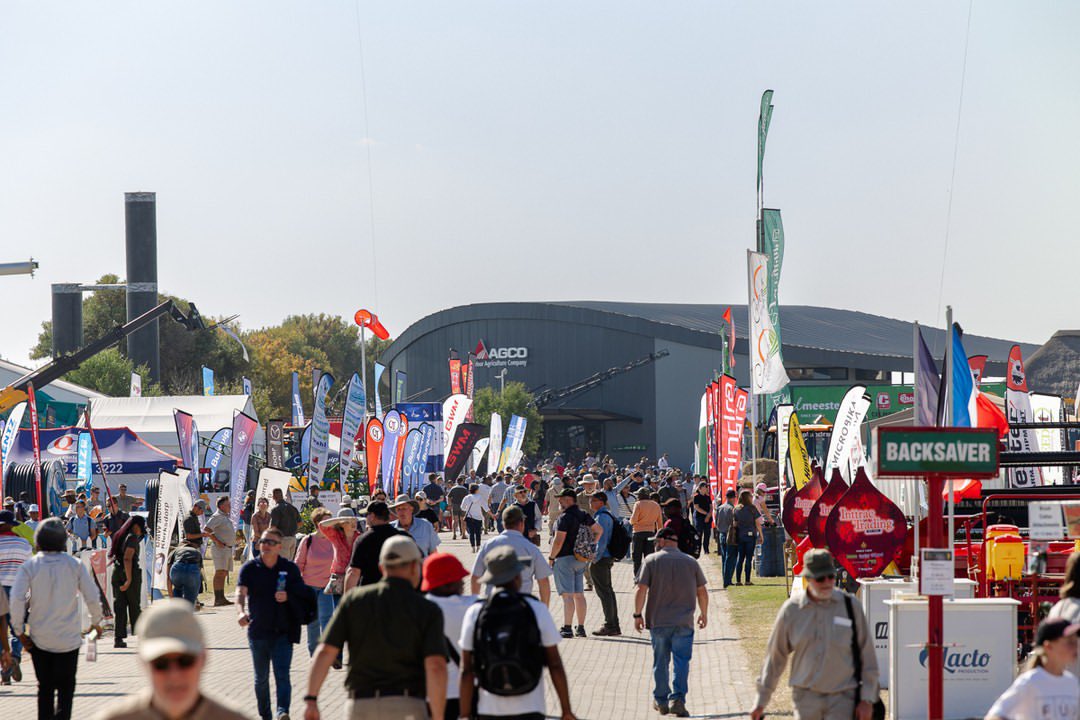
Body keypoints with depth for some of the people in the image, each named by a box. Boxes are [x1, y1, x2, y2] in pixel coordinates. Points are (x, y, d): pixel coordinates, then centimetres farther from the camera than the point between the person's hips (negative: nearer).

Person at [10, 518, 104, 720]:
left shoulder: (29, 566, -7)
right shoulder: (75, 565, -6)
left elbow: (17, 599, -16)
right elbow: (92, 597, -5)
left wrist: (19, 630, -5)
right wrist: (96, 622, 13)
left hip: (39, 639, 1)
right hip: (69, 638, -1)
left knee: (45, 688, 14)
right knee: (66, 688, 8)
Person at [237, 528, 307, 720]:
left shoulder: (290, 568, 3)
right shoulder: (249, 568, 0)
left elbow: (302, 593, 6)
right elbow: (241, 592, -16)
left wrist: (288, 596, -17)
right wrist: (241, 611, -36)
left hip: (283, 631, -1)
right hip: (258, 630, 1)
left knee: (282, 674, -15)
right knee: (261, 677, 11)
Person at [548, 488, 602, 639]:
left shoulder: (565, 518, -16)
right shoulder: (584, 516, 9)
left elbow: (559, 541, -21)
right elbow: (599, 530, 19)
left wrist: (551, 557, -9)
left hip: (565, 558, -8)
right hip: (581, 559, 8)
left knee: (567, 595, -9)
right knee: (579, 594, 11)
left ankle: (567, 628, -12)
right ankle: (581, 628, 14)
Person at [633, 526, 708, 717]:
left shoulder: (651, 560, -2)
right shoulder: (691, 562, 5)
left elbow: (641, 590, -7)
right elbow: (702, 592, 9)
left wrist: (638, 615, 2)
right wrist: (704, 614, 23)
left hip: (658, 621, 0)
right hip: (684, 622, 0)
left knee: (660, 662, 11)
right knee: (681, 661, -1)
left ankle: (661, 701, 19)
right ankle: (678, 698, -16)